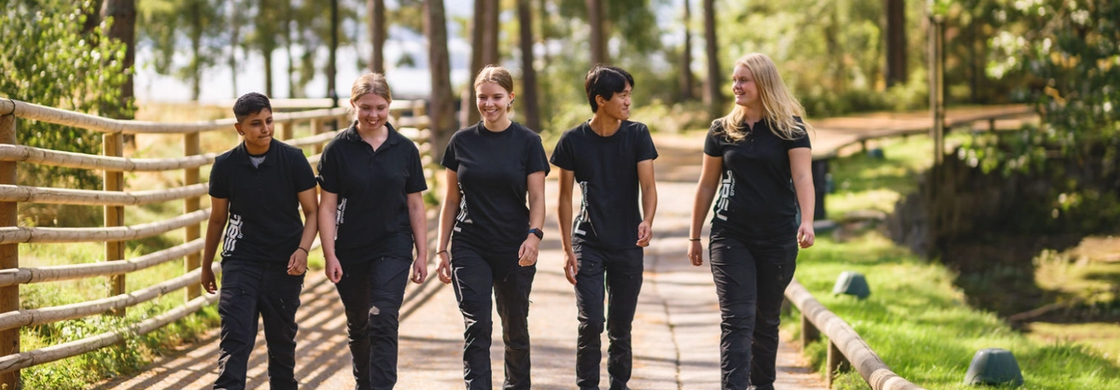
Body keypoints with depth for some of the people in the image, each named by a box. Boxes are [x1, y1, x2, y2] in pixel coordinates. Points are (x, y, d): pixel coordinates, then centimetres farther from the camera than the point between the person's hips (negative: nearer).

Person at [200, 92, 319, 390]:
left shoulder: (292, 159, -5)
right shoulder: (225, 166, -1)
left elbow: (311, 212, -1)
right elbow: (218, 218, 11)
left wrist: (302, 250, -18)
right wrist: (206, 266, 17)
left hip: (284, 264, 0)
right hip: (241, 261, 0)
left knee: (281, 338, 10)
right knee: (235, 335, -13)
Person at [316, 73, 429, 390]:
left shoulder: (405, 149, 0)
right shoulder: (338, 149, -4)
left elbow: (415, 205, 5)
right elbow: (327, 207, -3)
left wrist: (422, 254, 3)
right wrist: (330, 256, -9)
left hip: (393, 248, -1)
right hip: (350, 252, 1)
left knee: (383, 322, -15)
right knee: (358, 325, 15)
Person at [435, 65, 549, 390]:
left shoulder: (527, 142, -1)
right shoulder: (461, 141, 5)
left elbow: (537, 199, -4)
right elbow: (451, 200, 10)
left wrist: (534, 235, -22)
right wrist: (442, 249, 6)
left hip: (514, 251, 0)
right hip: (470, 249, 0)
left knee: (515, 329, 11)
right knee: (477, 328, -11)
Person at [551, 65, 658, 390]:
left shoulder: (637, 135, -3)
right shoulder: (573, 141, -6)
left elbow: (648, 186, -10)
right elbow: (564, 199, -1)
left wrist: (647, 221, -30)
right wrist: (567, 249, -6)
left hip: (628, 245, 1)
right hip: (588, 244, -1)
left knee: (621, 326, 9)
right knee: (591, 323, -8)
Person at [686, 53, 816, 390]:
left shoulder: (790, 129, -2)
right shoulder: (722, 131, 4)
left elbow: (802, 177, -13)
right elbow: (707, 185, 9)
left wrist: (807, 221, -29)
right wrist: (694, 236, 10)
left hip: (778, 237, 0)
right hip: (731, 236, 0)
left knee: (767, 319, 12)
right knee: (737, 318, -11)